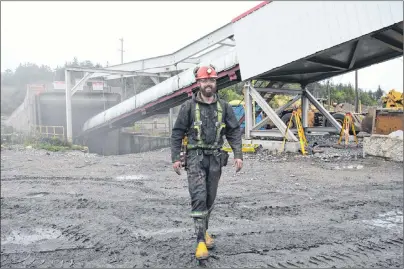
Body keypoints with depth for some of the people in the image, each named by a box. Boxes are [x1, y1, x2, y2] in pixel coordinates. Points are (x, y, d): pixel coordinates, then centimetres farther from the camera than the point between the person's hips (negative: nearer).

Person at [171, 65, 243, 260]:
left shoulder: (224, 107, 5)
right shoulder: (188, 106, -3)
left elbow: (234, 132, 6)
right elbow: (177, 133, -1)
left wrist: (238, 155, -5)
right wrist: (175, 158, -7)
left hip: (215, 158, 3)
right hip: (195, 157, -3)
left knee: (210, 198, 12)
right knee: (199, 197, -12)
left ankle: (204, 231, 32)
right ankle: (200, 240, -5)